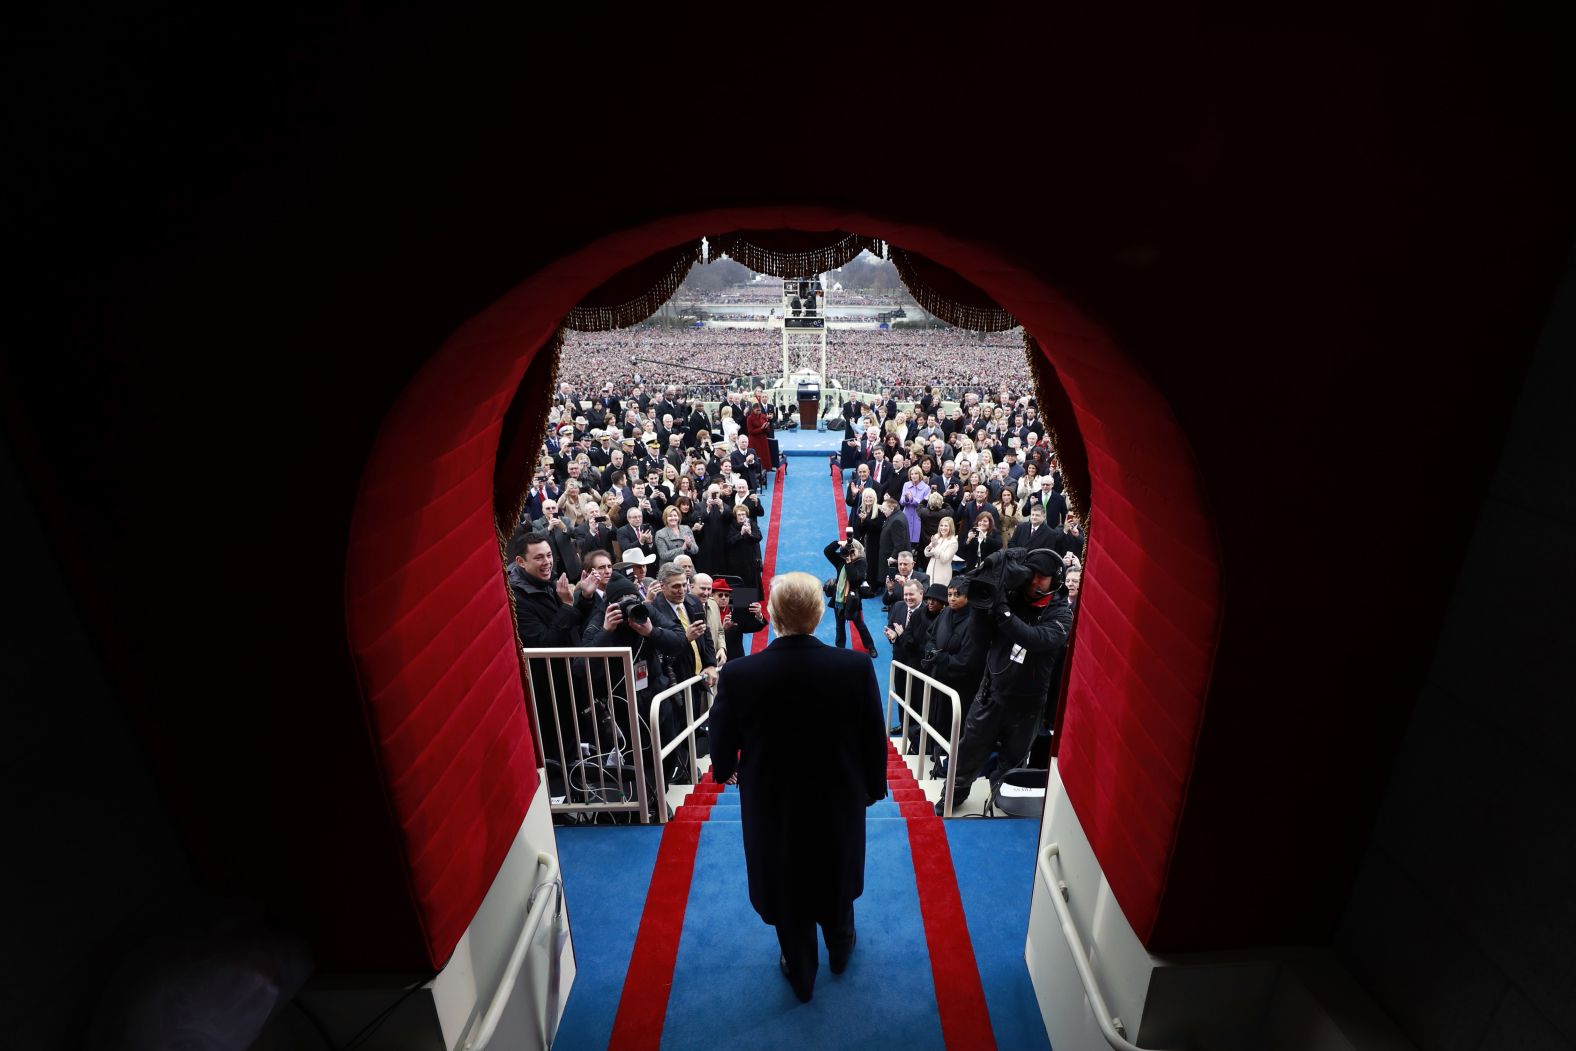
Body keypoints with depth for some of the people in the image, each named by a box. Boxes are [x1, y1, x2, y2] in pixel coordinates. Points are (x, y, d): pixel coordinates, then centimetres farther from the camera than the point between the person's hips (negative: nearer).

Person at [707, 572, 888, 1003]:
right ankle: (840, 950, 56)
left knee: (786, 888, 24)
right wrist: (873, 786, 8)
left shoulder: (739, 674, -26)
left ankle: (800, 975, 47)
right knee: (836, 878, 30)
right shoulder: (856, 668, -24)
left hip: (772, 806, -1)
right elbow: (874, 740, -11)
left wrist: (724, 771, 12)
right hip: (839, 801, 1)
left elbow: (723, 749, -11)